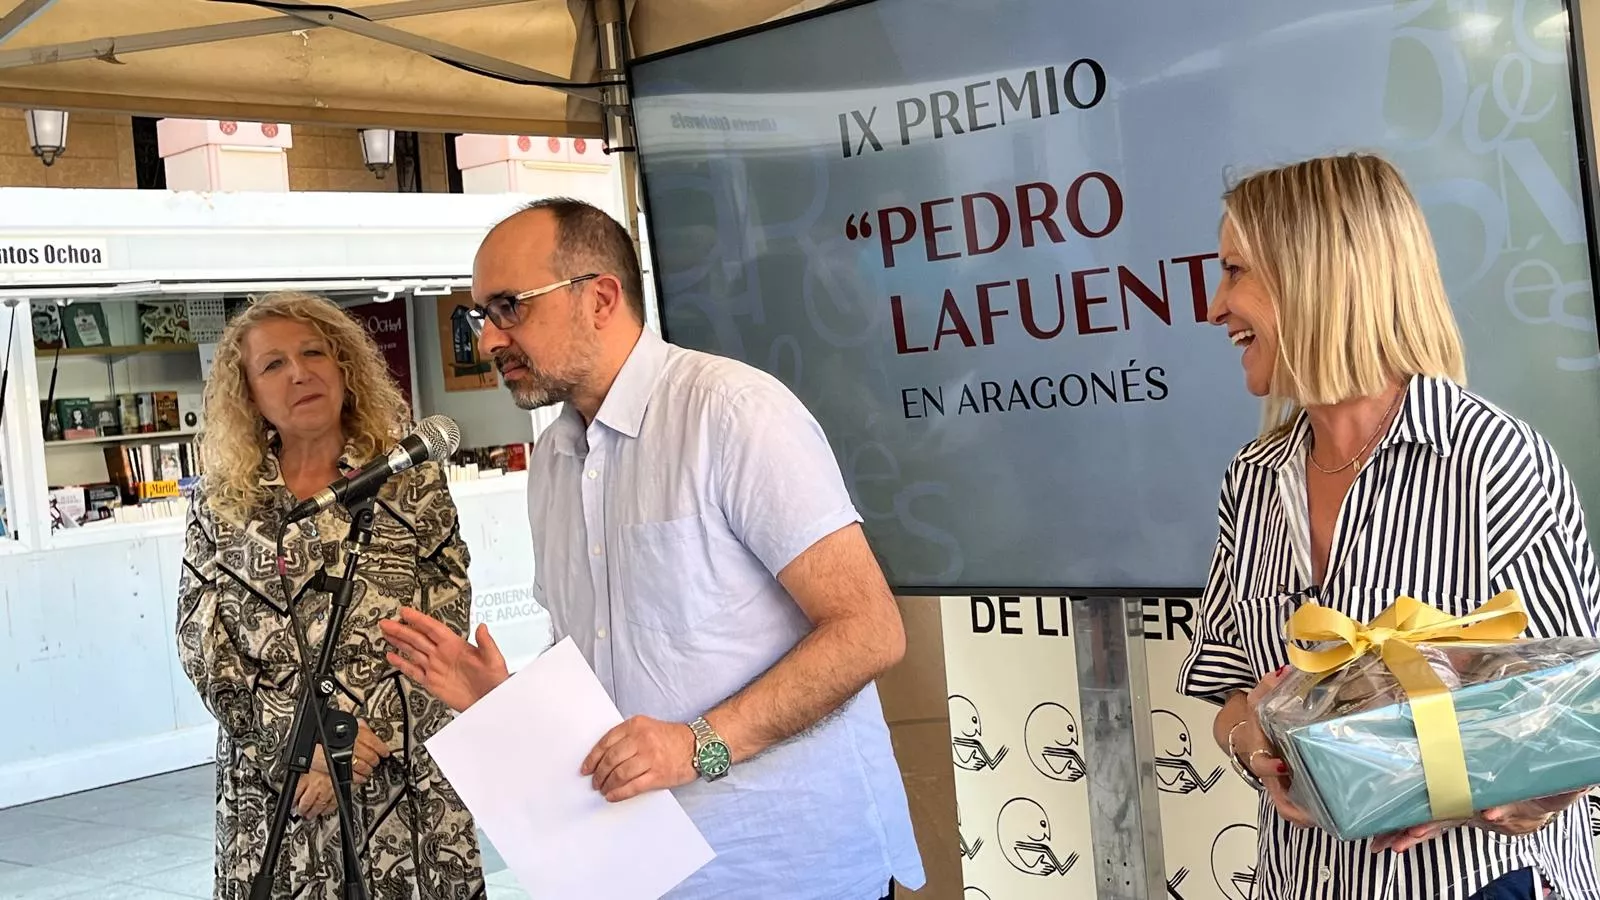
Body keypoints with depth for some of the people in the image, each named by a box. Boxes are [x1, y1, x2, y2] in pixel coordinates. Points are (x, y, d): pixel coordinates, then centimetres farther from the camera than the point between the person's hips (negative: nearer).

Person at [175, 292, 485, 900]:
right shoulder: (219, 507, 5)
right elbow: (202, 650, 1)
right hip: (272, 787, 1)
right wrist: (299, 741, -12)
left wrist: (353, 745, -13)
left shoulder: (412, 482, 0)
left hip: (408, 776, -1)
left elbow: (443, 627, -5)